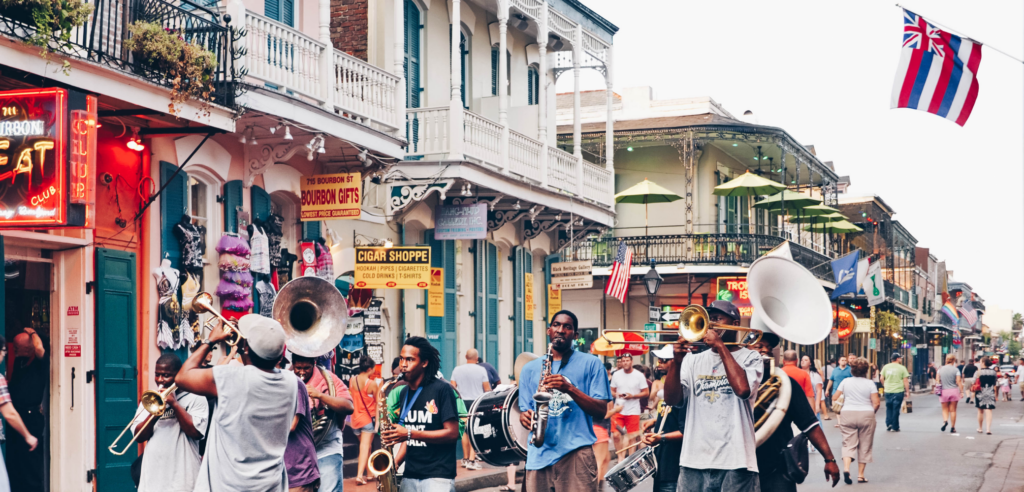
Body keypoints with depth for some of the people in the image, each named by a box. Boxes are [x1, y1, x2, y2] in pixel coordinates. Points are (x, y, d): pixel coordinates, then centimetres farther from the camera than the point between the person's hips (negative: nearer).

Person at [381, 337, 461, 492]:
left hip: (438, 476, -6)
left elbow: (452, 433, -13)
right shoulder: (403, 393, 11)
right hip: (410, 476, 6)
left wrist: (410, 434, -18)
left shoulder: (442, 390, -7)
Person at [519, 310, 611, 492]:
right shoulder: (530, 368, 17)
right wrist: (525, 417, -6)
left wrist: (569, 388, -14)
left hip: (576, 452, -3)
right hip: (538, 454, 3)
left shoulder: (591, 364, 8)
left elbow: (601, 411, 0)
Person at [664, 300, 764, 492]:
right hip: (695, 461, 3)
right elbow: (671, 399, 4)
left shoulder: (750, 357, 5)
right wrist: (676, 362, -12)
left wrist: (721, 346, -9)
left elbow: (742, 389, -16)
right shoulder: (694, 360, 15)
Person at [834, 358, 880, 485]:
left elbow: (835, 397, 2)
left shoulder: (845, 382, 1)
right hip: (866, 415, -1)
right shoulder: (869, 383, -4)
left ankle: (846, 468, -23)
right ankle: (860, 475, 11)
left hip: (848, 414, 1)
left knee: (848, 444, 1)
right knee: (864, 446, 9)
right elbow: (876, 403, -8)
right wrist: (872, 412, 10)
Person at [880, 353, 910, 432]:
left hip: (888, 391, 3)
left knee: (889, 408, 17)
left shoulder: (886, 367, 4)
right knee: (896, 409, 3)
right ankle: (894, 427, 7)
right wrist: (907, 391, 1)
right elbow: (905, 381, -7)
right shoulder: (901, 368, -7)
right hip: (898, 391, -3)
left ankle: (888, 424, 6)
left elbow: (882, 378, 10)